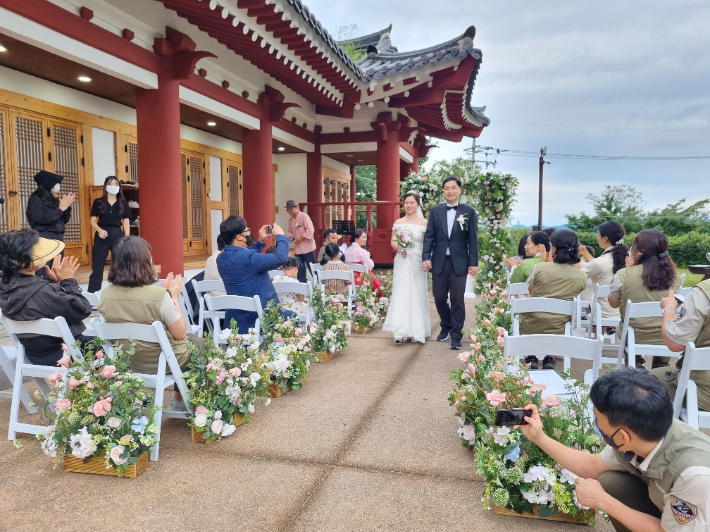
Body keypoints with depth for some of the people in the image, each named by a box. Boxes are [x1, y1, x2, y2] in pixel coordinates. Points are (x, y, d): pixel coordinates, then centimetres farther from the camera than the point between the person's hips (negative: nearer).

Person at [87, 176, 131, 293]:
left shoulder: (123, 203, 6)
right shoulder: (98, 202, 3)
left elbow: (126, 223, 4)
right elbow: (93, 220, 3)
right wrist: (99, 230, -16)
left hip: (117, 235, 1)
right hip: (101, 236, -1)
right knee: (97, 266, 1)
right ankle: (92, 292, 7)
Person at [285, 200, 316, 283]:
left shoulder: (304, 216, -11)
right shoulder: (290, 220, 10)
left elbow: (310, 230, -18)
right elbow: (290, 231, 19)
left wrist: (301, 238, -20)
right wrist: (291, 237, -2)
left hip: (308, 247, -6)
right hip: (298, 248, 7)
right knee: (300, 269, 10)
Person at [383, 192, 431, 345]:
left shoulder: (424, 223, 0)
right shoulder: (398, 222, 6)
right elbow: (393, 241, 10)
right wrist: (399, 249, -9)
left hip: (417, 263, -1)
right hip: (402, 262, 2)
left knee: (417, 295, 5)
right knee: (400, 294, -4)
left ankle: (418, 330, 19)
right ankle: (401, 332, -3)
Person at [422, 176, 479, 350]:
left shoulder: (469, 211, 2)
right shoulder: (435, 211, 7)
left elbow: (473, 239, 0)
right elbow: (429, 236, 3)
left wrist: (473, 262, -5)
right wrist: (426, 257, -8)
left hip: (459, 262, -2)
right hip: (439, 262, 2)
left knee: (457, 300, 0)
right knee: (439, 299, 8)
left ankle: (456, 335, 13)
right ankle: (446, 327, 33)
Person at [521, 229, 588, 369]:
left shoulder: (540, 268, -16)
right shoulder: (582, 277, -8)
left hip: (530, 326, -2)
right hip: (557, 330, 2)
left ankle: (531, 358, 21)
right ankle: (549, 359, 22)